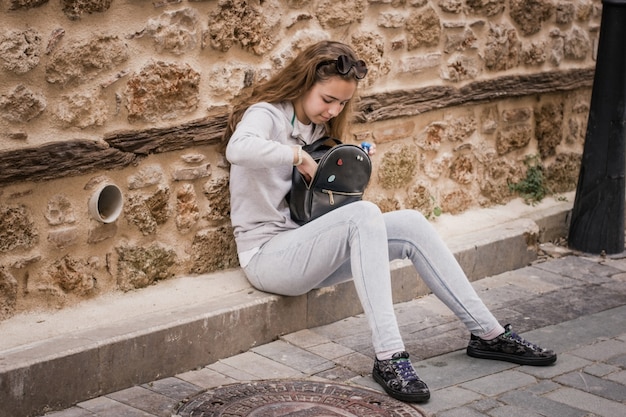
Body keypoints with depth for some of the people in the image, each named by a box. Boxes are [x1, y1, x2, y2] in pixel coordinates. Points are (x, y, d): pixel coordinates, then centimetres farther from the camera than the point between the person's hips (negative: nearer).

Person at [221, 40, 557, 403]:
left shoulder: (319, 128, 15)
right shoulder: (265, 114, -11)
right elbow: (238, 149, -35)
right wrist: (297, 156, -25)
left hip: (307, 248, 8)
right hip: (267, 256, -8)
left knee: (410, 224, -10)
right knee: (364, 214, -32)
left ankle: (488, 333, -6)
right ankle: (389, 356, -38)